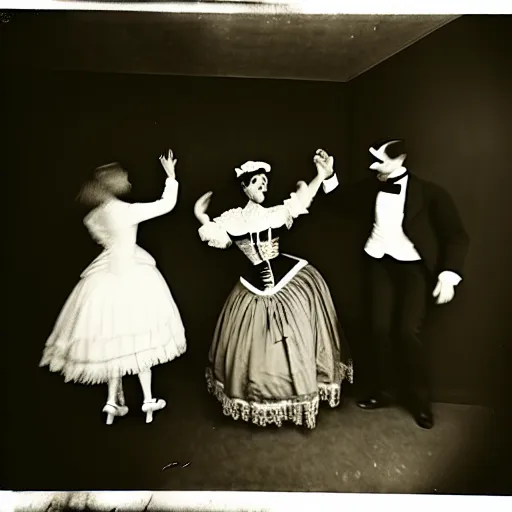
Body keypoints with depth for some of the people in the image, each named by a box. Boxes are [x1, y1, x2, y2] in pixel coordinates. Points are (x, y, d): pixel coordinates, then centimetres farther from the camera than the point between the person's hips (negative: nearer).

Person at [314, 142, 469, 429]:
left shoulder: (428, 192, -8)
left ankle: (421, 400, 16)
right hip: (379, 262, 4)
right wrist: (329, 175, 4)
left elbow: (456, 235, -7)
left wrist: (449, 273, -20)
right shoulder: (372, 186, 3)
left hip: (414, 266, -3)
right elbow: (346, 202, 18)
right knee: (379, 328, 1)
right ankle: (383, 391, 23)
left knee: (407, 332, -10)